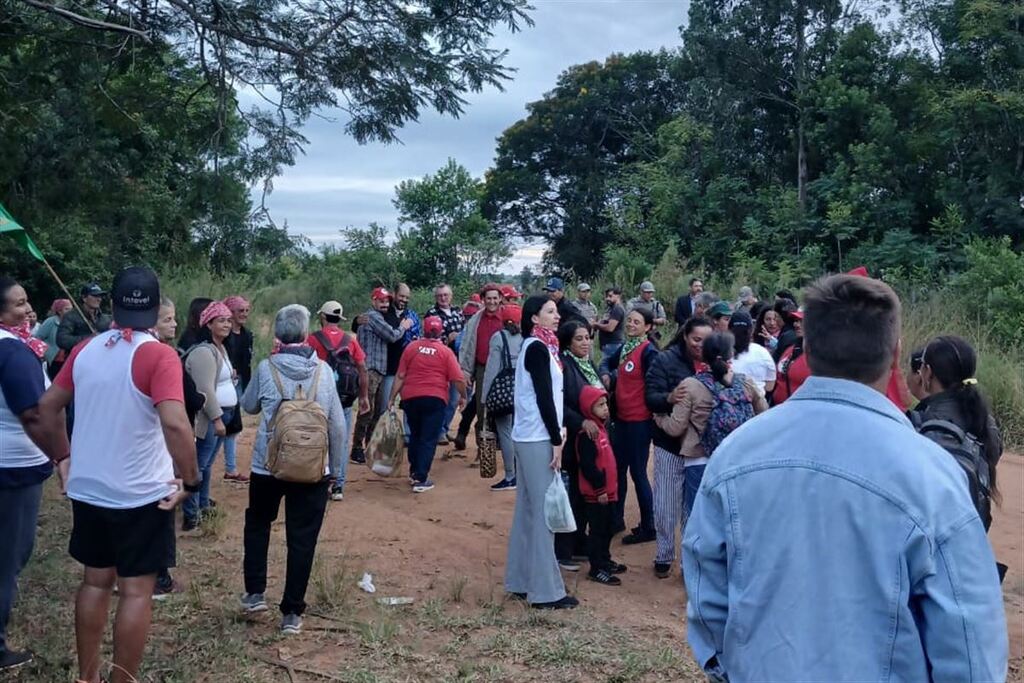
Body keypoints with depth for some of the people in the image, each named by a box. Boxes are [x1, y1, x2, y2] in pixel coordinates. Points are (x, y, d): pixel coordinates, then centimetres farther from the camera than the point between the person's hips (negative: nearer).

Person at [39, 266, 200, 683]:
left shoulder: (85, 350, 1)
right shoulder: (158, 355, -18)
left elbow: (48, 406, 10)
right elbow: (175, 424, -29)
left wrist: (63, 457, 18)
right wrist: (191, 480, -19)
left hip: (87, 489, 6)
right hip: (141, 494, -6)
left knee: (96, 580, 19)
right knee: (136, 590, 5)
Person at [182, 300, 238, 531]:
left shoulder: (220, 348, 15)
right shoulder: (204, 352, -17)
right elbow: (205, 389, -23)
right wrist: (217, 418, -23)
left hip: (221, 414, 10)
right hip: (208, 417, -10)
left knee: (208, 463, 19)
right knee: (199, 465, -7)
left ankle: (203, 503, 30)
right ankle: (190, 515, -4)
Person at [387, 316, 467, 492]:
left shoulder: (411, 347, 4)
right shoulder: (445, 352, -3)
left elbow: (400, 376, 4)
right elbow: (458, 379, -6)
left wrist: (392, 397, 9)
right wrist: (463, 396, 10)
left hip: (410, 398, 3)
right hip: (435, 399, -3)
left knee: (415, 435, 21)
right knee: (429, 439, 1)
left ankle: (414, 472, 30)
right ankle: (421, 479, -4)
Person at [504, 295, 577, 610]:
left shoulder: (534, 346, 14)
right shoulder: (538, 348, -13)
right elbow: (544, 397, -18)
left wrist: (558, 430, 10)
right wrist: (556, 440, -16)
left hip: (529, 437, 10)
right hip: (538, 438, -10)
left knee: (528, 509, 13)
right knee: (544, 512, -5)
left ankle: (521, 581, 21)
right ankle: (545, 591, 0)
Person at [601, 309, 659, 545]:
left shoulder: (648, 352, -14)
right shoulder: (625, 348, 8)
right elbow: (612, 365, 22)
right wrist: (609, 378, 3)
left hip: (639, 421, -8)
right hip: (621, 418, 8)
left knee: (638, 473, 1)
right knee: (617, 469, 16)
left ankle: (648, 528, 14)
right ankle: (616, 519, 30)